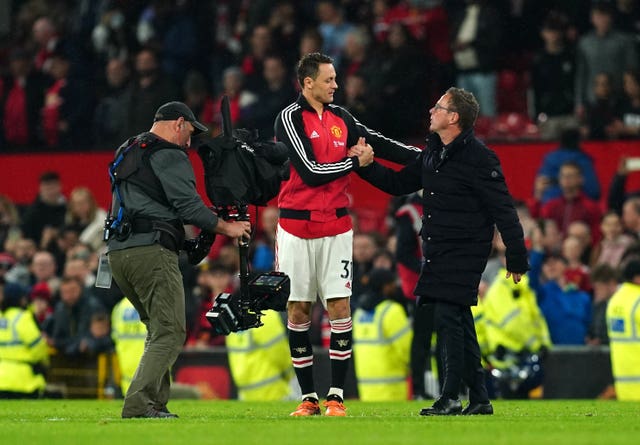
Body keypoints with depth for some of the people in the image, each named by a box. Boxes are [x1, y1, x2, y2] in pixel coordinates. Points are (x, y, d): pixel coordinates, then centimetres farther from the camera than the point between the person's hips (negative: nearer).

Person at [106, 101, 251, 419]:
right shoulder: (169, 156, -4)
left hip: (117, 251, 9)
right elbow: (188, 205, -11)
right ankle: (139, 403, -22)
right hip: (151, 250, -9)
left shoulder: (128, 152, 24)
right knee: (170, 332, -10)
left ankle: (155, 403, 11)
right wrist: (226, 228, 1)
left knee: (158, 329, 18)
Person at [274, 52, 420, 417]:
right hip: (297, 227, -4)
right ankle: (308, 397, 9)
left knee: (339, 307, -5)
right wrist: (355, 162, -5)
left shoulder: (340, 117, 9)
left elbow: (376, 143, 16)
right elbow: (311, 171, -15)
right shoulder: (290, 119, -8)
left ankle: (336, 397, -3)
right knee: (298, 310, 1)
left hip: (336, 227, 4)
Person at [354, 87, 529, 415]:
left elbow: (503, 210, -14)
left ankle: (451, 397, -11)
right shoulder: (433, 153, 12)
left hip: (465, 253, -9)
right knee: (459, 322, 10)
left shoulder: (479, 158, -14)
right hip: (437, 252, 9)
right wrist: (366, 165, 10)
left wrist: (516, 258, -14)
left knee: (448, 316, -14)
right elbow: (399, 183, 22)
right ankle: (479, 398, 15)